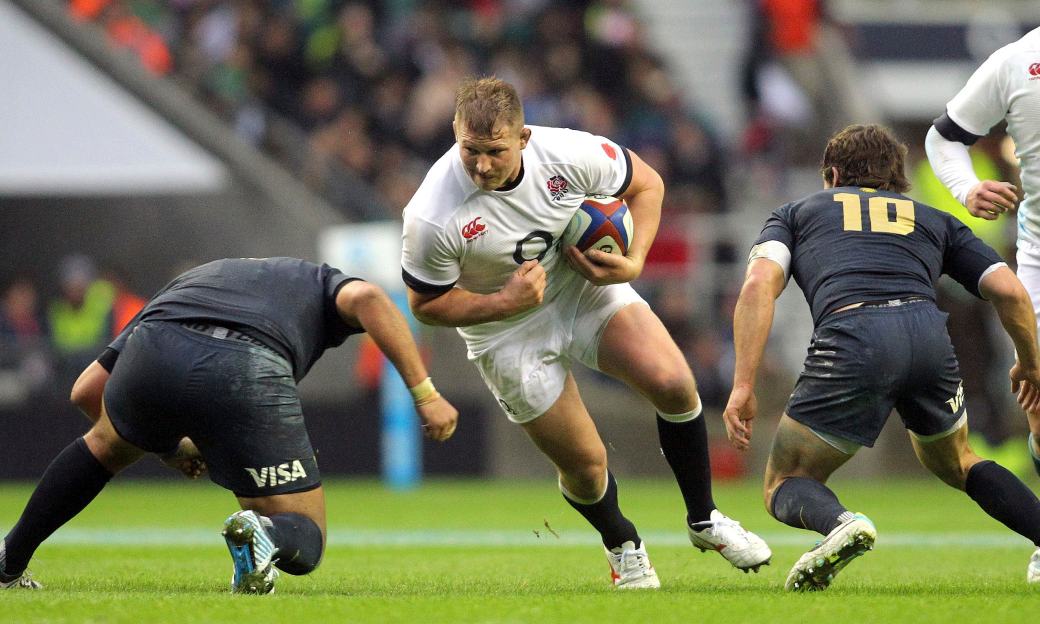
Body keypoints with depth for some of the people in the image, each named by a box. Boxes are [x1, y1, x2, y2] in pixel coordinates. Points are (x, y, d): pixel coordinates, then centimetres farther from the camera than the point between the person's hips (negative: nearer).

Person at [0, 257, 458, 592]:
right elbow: (364, 298, 7)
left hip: (154, 353, 3)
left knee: (107, 444, 39)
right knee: (304, 544, 13)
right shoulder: (319, 281, 35)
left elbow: (86, 391, 39)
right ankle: (262, 531, -21)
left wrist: (169, 445, 51)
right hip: (249, 373, -3)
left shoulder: (187, 282, 42)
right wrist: (425, 393, 6)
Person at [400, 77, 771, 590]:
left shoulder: (570, 154, -23)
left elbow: (646, 184, -3)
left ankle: (703, 520, 6)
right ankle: (622, 546, 33)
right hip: (508, 334, -2)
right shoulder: (431, 218, -29)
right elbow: (426, 304, -15)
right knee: (584, 464, -3)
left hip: (587, 288, 2)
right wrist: (504, 302, -28)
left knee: (673, 384, -18)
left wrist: (633, 261, -16)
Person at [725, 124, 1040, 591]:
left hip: (849, 335, -3)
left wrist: (743, 386, 4)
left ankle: (839, 523, -22)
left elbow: (758, 285, 9)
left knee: (786, 485, 13)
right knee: (952, 462, 32)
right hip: (929, 336, 3)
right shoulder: (935, 220, 33)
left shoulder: (794, 214, 29)